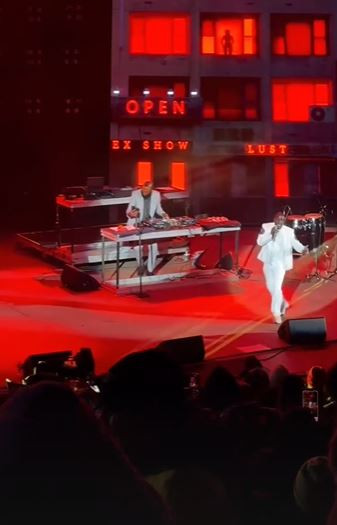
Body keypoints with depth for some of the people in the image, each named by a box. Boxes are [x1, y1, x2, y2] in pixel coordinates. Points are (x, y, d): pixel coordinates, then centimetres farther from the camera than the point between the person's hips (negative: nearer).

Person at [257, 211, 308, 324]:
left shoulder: (289, 231, -8)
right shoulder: (266, 227, -6)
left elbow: (295, 243, -9)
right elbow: (260, 242, -13)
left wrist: (303, 249, -29)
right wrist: (271, 234, -27)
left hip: (280, 262, -4)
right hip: (268, 261, 4)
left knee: (277, 287, -12)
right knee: (270, 286, 16)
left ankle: (276, 313, -3)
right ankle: (282, 303, 40)